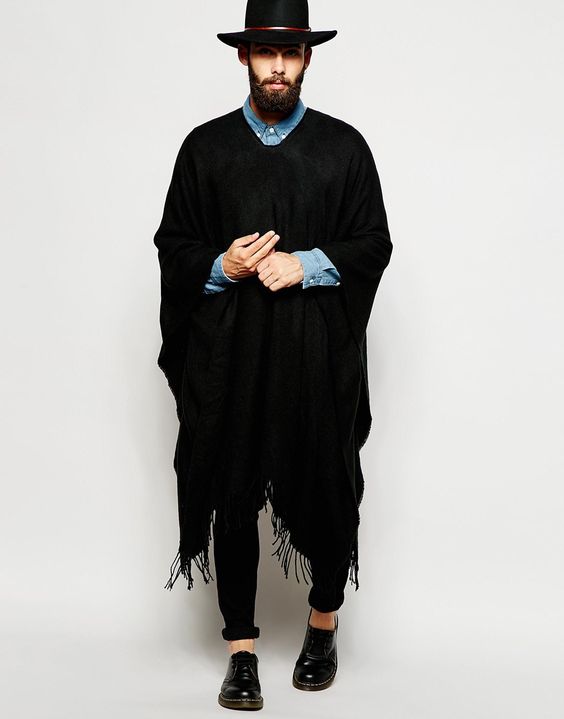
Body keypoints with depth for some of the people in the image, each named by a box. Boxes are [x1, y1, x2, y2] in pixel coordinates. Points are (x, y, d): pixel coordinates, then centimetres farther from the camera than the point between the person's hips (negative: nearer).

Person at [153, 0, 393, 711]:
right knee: (232, 498, 2)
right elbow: (173, 244, 9)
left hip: (319, 353, 0)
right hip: (228, 355, 1)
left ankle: (323, 623, 30)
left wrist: (307, 266, -11)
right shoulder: (205, 146, 8)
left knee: (327, 493, 5)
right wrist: (221, 267, -10)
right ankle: (241, 650, 15)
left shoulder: (344, 146, 6)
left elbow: (374, 245, 4)